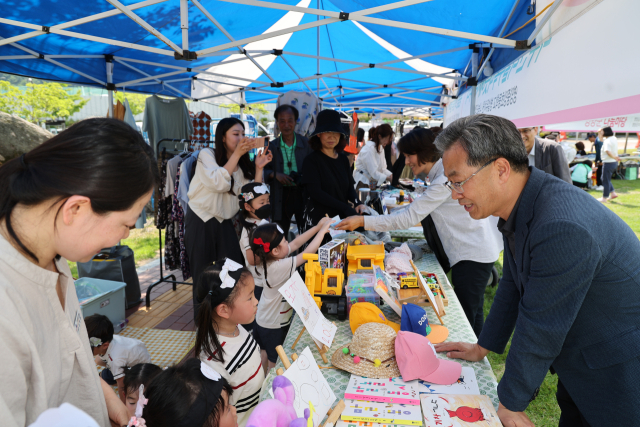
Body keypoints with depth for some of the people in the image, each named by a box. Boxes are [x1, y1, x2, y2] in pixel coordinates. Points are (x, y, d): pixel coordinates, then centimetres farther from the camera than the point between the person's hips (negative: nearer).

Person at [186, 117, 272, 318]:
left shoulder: (242, 164, 6)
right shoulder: (207, 155, -7)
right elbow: (219, 183, -26)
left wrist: (259, 168, -13)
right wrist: (237, 154, -25)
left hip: (224, 223, 4)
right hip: (200, 222, -4)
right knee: (202, 275, 7)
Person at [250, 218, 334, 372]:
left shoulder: (268, 259, -10)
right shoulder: (280, 267, -34)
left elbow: (295, 243, -2)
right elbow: (308, 253, -28)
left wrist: (317, 227, -2)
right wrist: (322, 231, -15)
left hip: (262, 320, 8)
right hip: (275, 325, -8)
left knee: (265, 353, 27)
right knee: (275, 362, 14)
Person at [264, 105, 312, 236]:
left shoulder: (306, 143, 4)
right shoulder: (271, 146, 6)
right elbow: (262, 171, 7)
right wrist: (275, 174, -13)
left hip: (302, 194, 0)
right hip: (280, 196, 1)